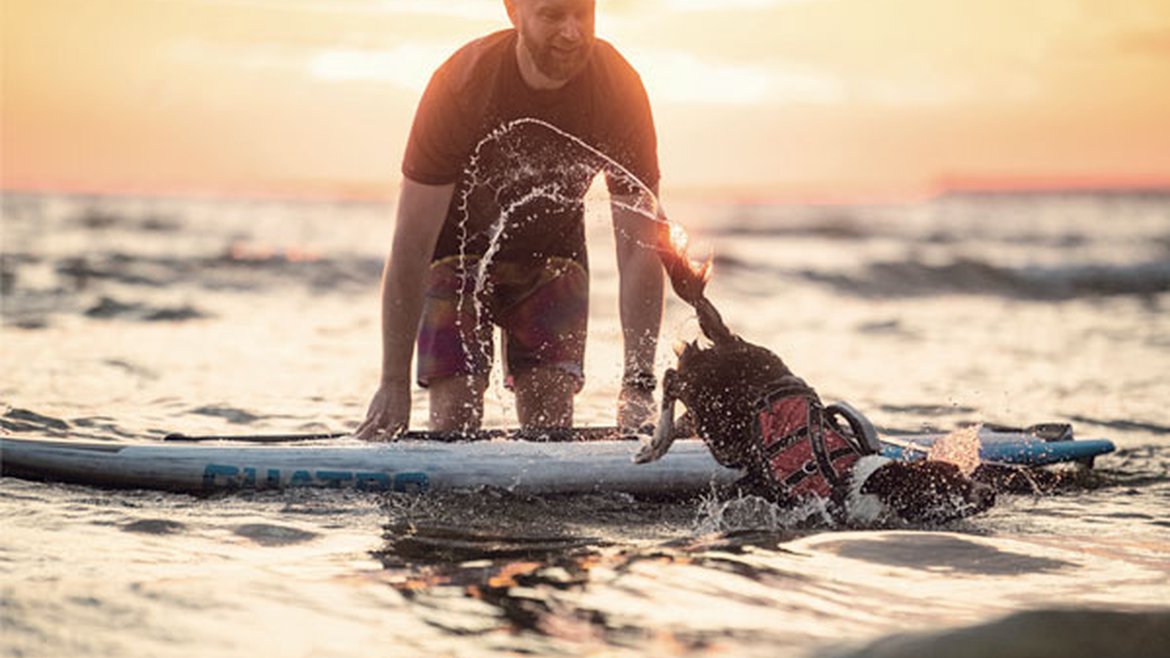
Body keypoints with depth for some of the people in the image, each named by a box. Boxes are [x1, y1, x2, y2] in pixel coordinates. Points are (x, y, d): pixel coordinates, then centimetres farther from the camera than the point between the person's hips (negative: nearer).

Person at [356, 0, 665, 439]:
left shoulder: (620, 88, -24)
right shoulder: (461, 85, -30)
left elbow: (640, 247, -23)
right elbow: (411, 247, -27)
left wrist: (638, 383, -31)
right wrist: (394, 383, -30)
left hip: (551, 256, 2)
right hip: (459, 250, -2)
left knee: (552, 428, -8)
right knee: (454, 421, -13)